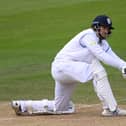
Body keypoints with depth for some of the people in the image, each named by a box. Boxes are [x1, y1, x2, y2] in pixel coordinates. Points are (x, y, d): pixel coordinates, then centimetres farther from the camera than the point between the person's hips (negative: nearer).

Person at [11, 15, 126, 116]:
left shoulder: (102, 42, 13)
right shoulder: (89, 35, -14)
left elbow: (112, 56, 2)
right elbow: (102, 56, -25)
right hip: (62, 66, -10)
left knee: (60, 108, 14)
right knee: (97, 70, -27)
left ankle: (22, 106, 25)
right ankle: (110, 108, -27)